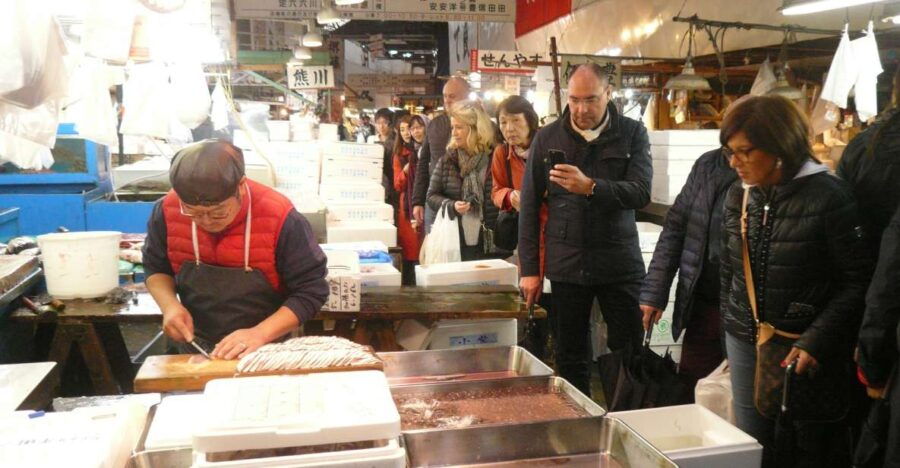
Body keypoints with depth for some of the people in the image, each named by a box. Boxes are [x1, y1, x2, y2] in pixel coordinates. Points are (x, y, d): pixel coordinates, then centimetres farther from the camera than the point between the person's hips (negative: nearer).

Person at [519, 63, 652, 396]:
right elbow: (530, 206, 4)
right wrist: (530, 268, 0)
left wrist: (591, 187, -27)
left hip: (620, 264, 0)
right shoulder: (547, 138, 3)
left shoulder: (632, 134, 2)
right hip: (566, 265, 1)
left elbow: (641, 193, -10)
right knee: (571, 358, 9)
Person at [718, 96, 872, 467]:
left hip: (807, 352, -5)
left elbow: (856, 281, -13)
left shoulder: (828, 196, -13)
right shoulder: (737, 196, 3)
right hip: (744, 343, 5)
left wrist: (816, 342, -19)